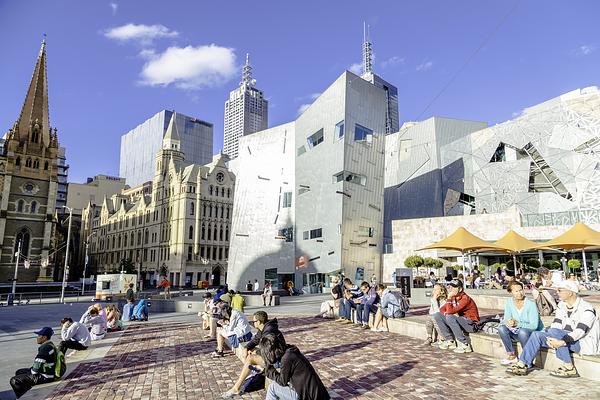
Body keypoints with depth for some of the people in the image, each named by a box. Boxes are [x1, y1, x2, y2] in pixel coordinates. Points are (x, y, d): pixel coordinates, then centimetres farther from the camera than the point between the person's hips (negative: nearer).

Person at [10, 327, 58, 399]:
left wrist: (33, 372, -4)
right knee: (18, 372, 24)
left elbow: (38, 364, -22)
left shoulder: (45, 348, -25)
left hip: (44, 377, -10)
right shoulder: (50, 345, 5)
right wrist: (32, 369, 10)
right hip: (47, 372, 10)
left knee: (14, 381, -7)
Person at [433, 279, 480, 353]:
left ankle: (465, 345, -23)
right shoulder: (453, 297, 2)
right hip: (460, 320, 8)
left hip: (471, 324, -8)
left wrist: (449, 298, -24)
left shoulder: (465, 299, -23)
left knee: (449, 317, -33)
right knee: (437, 315, -1)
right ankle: (450, 341, 2)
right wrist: (446, 312, -13)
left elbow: (450, 311, -31)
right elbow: (442, 309, 8)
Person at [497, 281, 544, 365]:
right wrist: (508, 322, -28)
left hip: (534, 332, -5)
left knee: (522, 331, -37)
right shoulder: (509, 302, -4)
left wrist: (517, 323, -32)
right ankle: (511, 355, -6)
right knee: (501, 327, -21)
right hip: (517, 332, 5)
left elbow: (534, 325, -22)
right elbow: (506, 319, -4)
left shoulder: (530, 304, -18)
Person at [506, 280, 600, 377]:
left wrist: (562, 342, -40)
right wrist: (552, 340, -21)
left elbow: (580, 331, -27)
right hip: (566, 338, 7)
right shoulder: (562, 305, 6)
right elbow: (556, 324, -1)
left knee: (552, 331, -31)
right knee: (537, 335, -13)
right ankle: (522, 365, -15)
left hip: (585, 343, -7)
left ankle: (569, 368, -23)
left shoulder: (586, 309, -16)